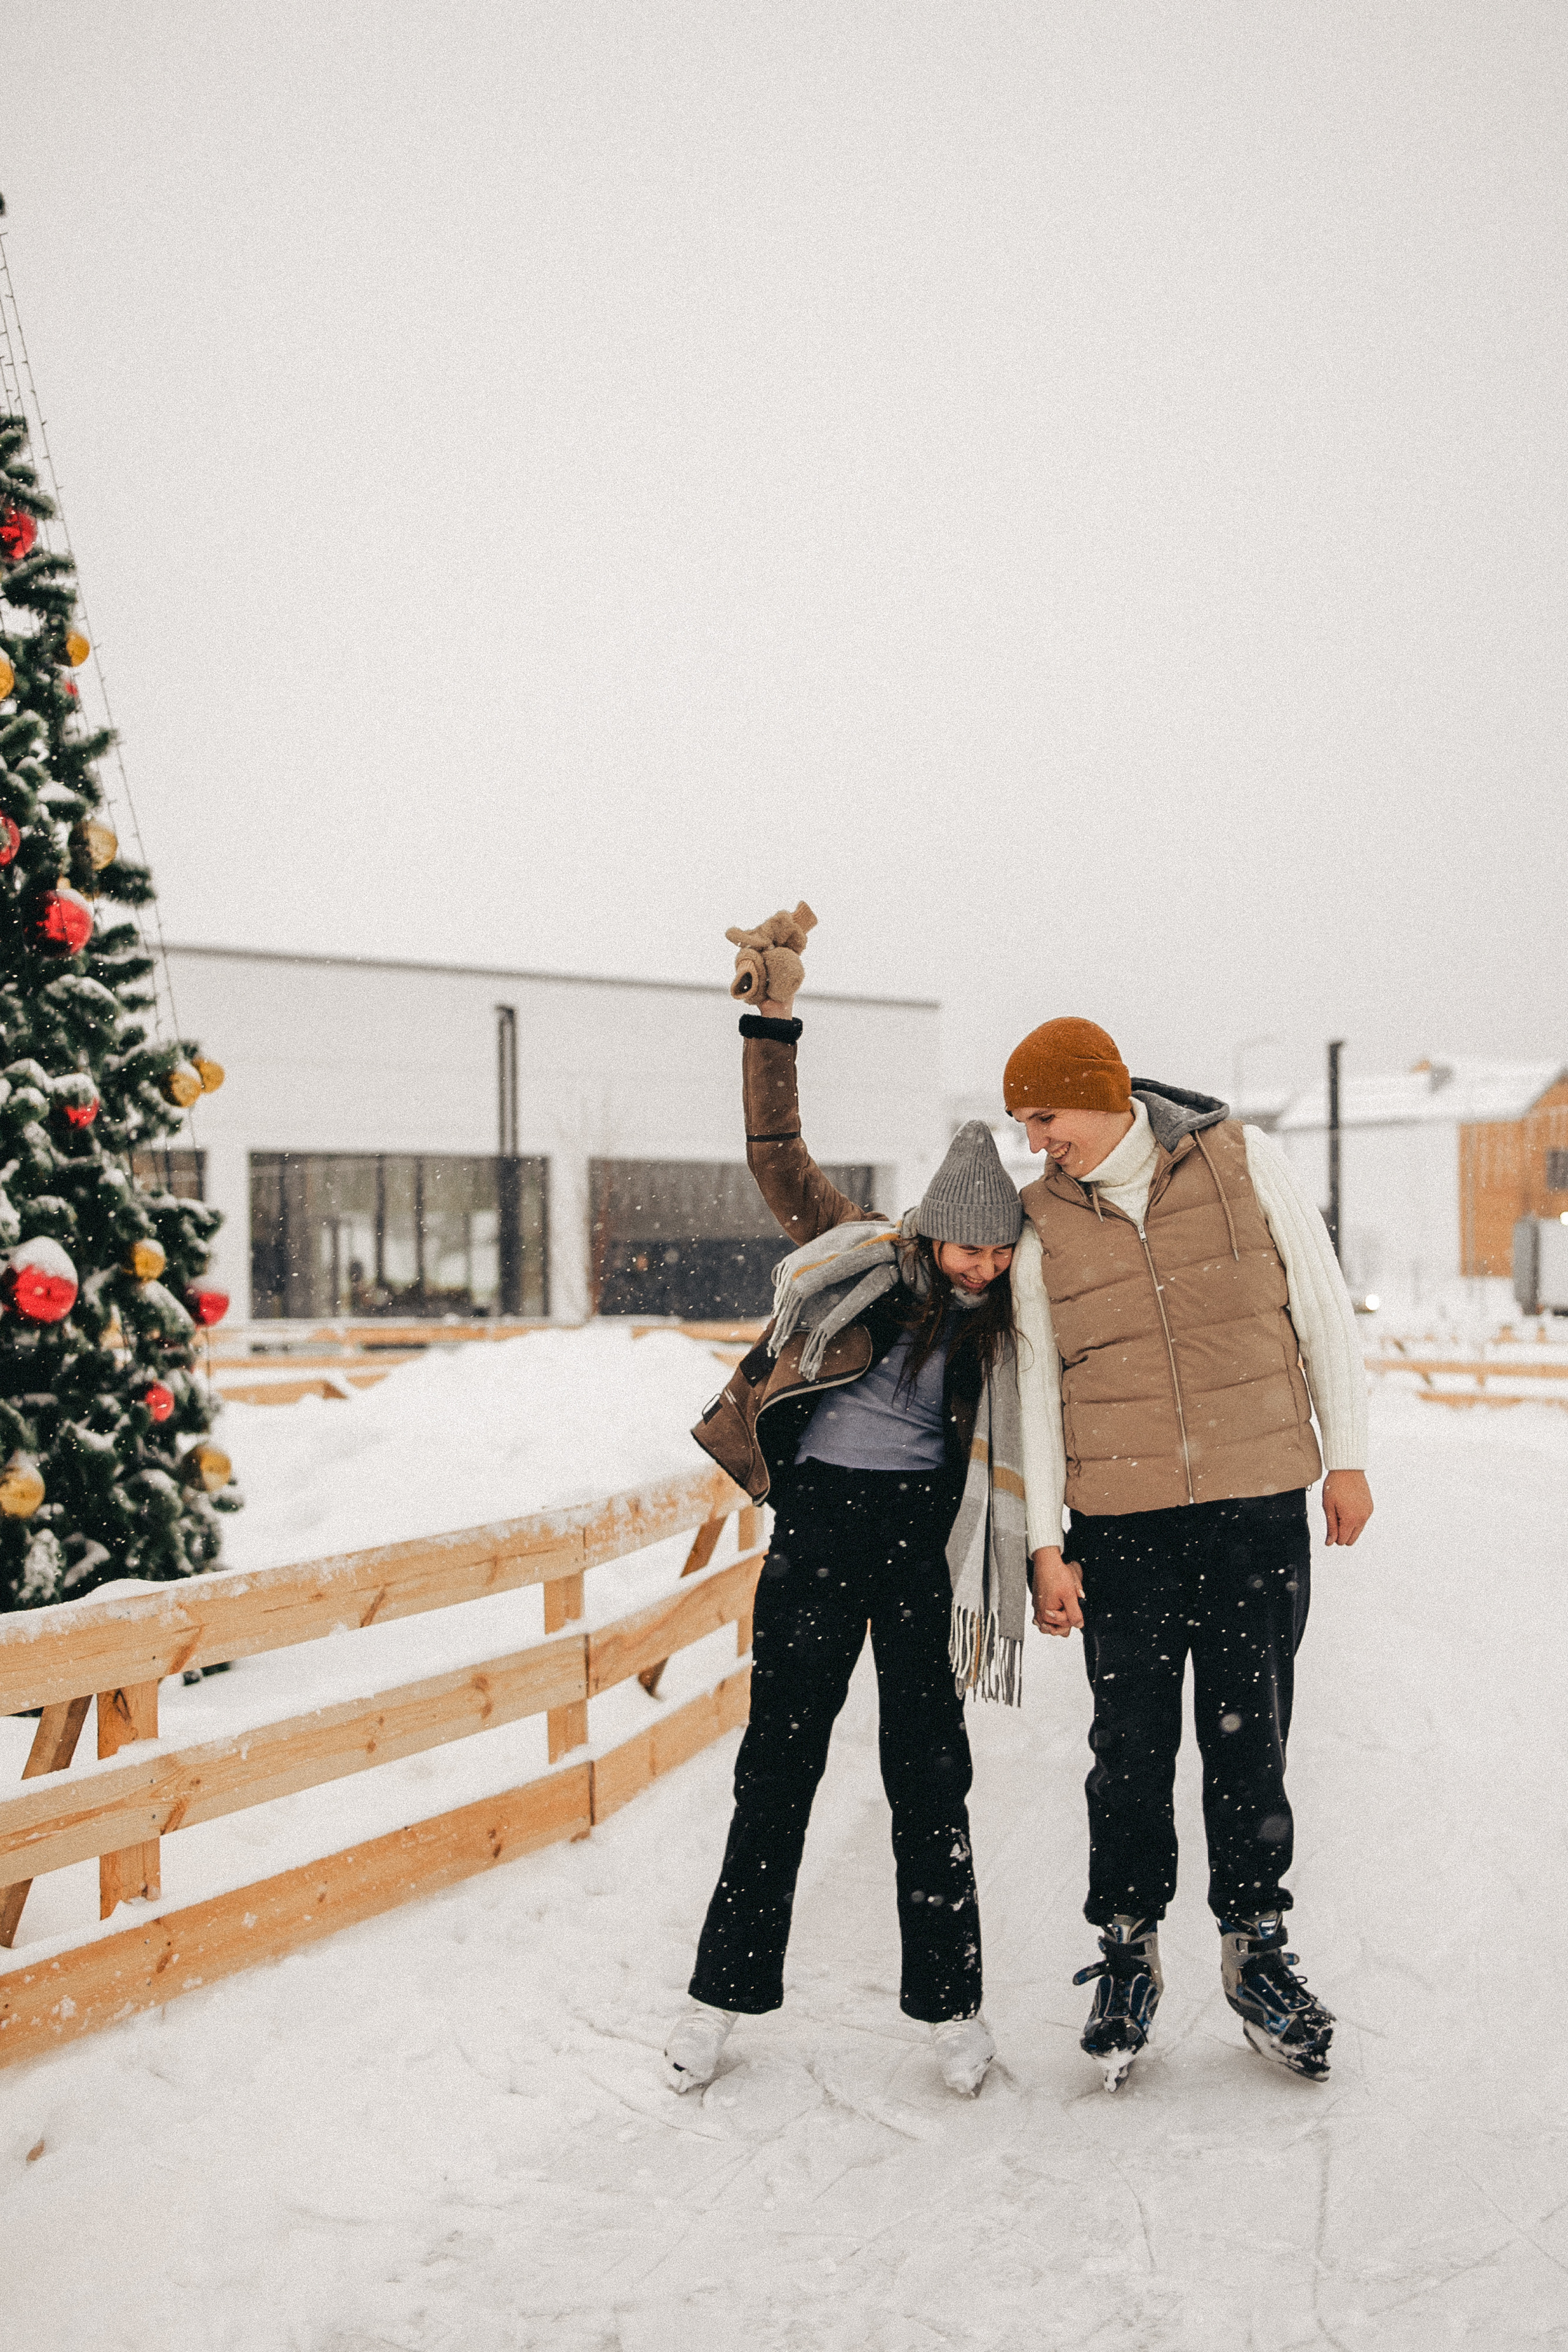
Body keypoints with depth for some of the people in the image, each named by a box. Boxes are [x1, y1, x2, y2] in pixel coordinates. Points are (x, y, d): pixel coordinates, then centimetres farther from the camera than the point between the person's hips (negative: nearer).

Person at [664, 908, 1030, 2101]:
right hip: (818, 1521, 0)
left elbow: (1019, 1460, 11)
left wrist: (1044, 1568, 2)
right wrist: (775, 1019, -9)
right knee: (780, 1758, 5)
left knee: (928, 1770, 3)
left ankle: (953, 2004, 18)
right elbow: (777, 1156, -1)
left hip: (926, 1534, 1)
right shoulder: (864, 1253, 3)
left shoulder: (1001, 1329, 6)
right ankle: (727, 1992, 18)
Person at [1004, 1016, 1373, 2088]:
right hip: (1122, 1525, 1)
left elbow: (1324, 1308, 4)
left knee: (1251, 1736, 8)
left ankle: (1256, 1949, 26)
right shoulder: (1043, 1226, 1)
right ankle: (1129, 1952, 23)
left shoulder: (1245, 1160, -2)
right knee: (1132, 1745, 5)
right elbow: (1036, 1388, 5)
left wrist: (1348, 1457, 4)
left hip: (1262, 1509, 0)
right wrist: (1044, 1544, 3)